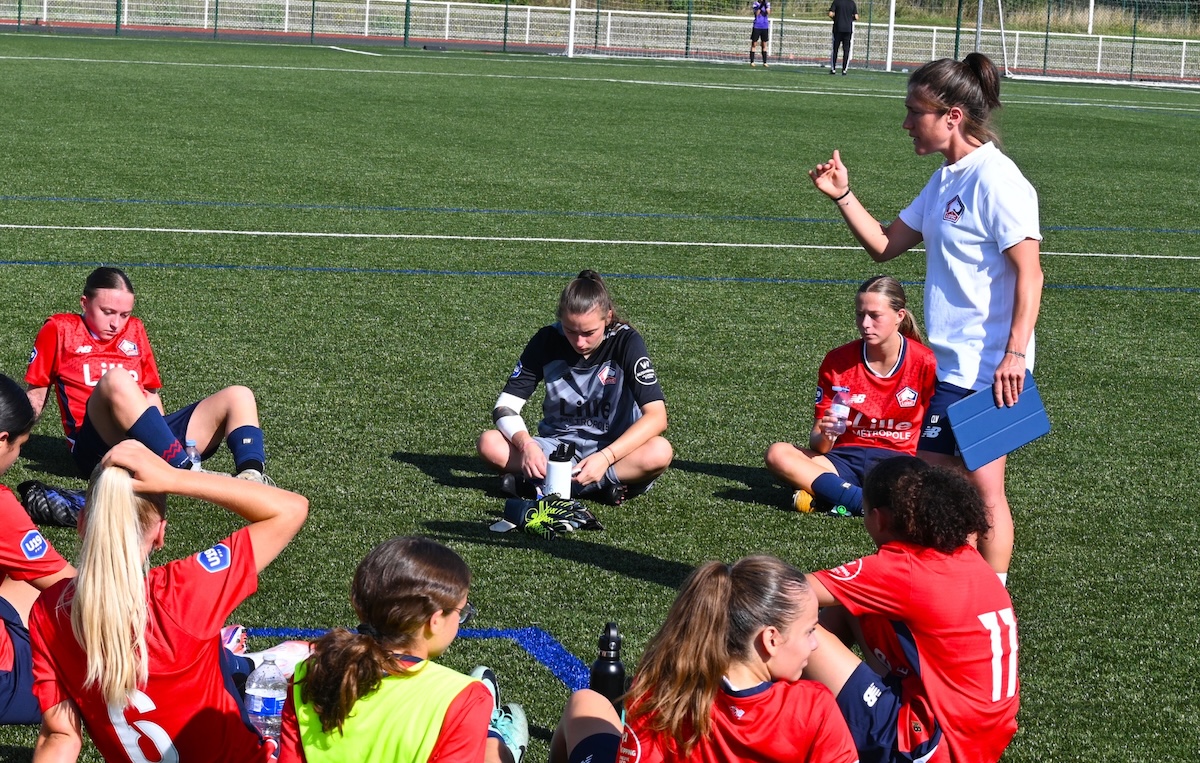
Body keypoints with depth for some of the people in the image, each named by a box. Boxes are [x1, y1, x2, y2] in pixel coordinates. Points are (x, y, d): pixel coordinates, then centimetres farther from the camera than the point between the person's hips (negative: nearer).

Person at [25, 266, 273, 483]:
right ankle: (186, 471, -48)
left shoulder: (134, 330, 23)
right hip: (99, 447, -6)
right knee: (117, 380, -36)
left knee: (238, 397, -8)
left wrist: (162, 429, 15)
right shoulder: (60, 329, 11)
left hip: (152, 441, 6)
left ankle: (250, 476, -39)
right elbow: (37, 394, 12)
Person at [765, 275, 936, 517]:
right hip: (844, 460, 3)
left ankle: (827, 497, -28)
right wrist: (825, 437, -22)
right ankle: (868, 503, -36)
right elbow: (817, 440, 3)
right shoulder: (837, 361, 2)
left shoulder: (926, 362, -3)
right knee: (777, 454, -26)